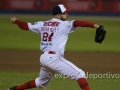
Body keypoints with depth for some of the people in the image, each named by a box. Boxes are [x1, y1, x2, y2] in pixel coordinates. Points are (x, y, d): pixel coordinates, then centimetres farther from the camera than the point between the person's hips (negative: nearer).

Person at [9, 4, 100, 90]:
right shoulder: (64, 24, -5)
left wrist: (16, 21, 40)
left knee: (41, 82, 32)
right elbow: (77, 23, -23)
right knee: (80, 74, -12)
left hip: (43, 58, 8)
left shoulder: (42, 24, 13)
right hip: (54, 58, -8)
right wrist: (94, 25, -34)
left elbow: (25, 26, 20)